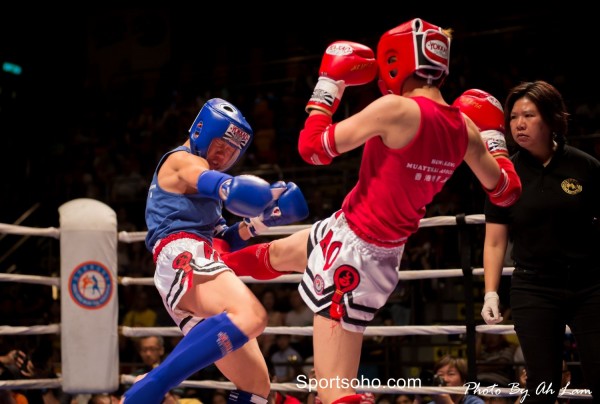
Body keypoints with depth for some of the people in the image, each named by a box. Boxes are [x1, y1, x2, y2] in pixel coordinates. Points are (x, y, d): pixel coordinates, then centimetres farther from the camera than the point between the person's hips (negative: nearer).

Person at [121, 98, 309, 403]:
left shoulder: (194, 180, 37)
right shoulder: (182, 161, 7)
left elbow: (219, 242, 33)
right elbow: (236, 191, -13)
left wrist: (256, 224, 18)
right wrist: (274, 192, 2)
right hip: (184, 258, -10)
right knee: (250, 317, -39)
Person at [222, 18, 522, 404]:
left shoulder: (398, 109, -26)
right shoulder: (462, 126, -4)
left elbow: (313, 147, -18)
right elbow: (507, 191, 9)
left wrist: (329, 82, -5)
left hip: (353, 251, -9)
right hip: (383, 249, 9)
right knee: (273, 255, 37)